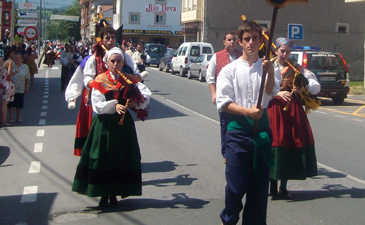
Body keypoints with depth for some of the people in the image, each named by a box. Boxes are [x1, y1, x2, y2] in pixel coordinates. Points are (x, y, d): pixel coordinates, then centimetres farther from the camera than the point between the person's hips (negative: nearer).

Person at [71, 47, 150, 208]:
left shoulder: (129, 80, 7)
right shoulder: (100, 81, -1)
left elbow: (144, 95, 5)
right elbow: (97, 105, -8)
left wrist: (134, 102, -16)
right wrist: (113, 106, -23)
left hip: (123, 123, 2)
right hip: (104, 124, -2)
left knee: (121, 158, 4)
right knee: (103, 157, -1)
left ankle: (114, 194, 16)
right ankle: (104, 195, 10)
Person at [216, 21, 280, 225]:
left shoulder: (267, 67, 9)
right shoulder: (230, 70, 4)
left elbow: (271, 93, -10)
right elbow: (223, 102, -3)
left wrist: (270, 72, -28)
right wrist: (247, 111, -16)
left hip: (262, 128, 2)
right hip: (238, 129, -2)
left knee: (260, 183, 6)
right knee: (236, 185, -3)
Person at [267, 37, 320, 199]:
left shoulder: (297, 68, 8)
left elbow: (316, 86, 2)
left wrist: (304, 87, -18)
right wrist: (278, 93, -23)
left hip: (293, 109, 2)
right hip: (274, 108, -2)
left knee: (290, 145, 1)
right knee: (274, 145, -5)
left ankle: (283, 187, 13)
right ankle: (273, 185, 8)